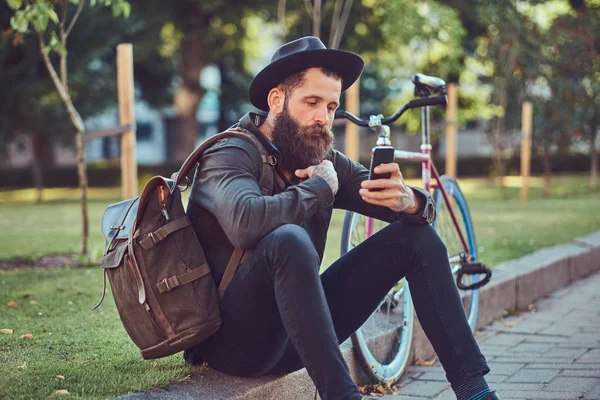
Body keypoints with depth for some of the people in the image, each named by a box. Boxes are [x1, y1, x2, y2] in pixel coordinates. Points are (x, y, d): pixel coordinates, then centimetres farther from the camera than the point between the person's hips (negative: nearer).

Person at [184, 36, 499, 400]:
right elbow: (246, 223, -37)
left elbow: (423, 212, 3)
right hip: (235, 341, -7)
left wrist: (406, 199, -22)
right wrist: (320, 186, -20)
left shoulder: (325, 161, 6)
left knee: (417, 236, 0)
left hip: (297, 328, 7)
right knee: (288, 240, -35)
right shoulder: (230, 156, -13)